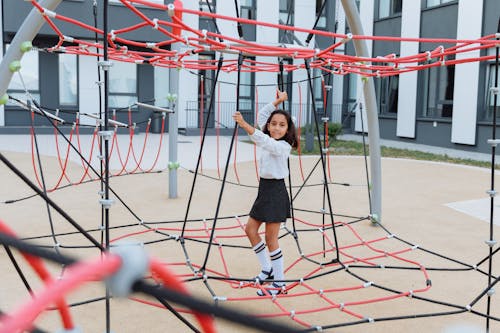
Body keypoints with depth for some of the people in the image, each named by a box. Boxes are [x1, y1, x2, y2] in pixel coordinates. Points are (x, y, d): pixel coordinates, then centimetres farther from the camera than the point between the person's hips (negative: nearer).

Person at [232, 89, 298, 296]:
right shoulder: (270, 141, 8)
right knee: (250, 229, 12)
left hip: (275, 192, -9)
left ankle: (279, 282, 8)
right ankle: (267, 269, 26)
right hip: (264, 189, 9)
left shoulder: (282, 146, -16)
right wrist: (277, 102, 11)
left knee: (270, 238, -4)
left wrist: (244, 125, -45)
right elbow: (261, 115, 19)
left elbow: (263, 141, -36)